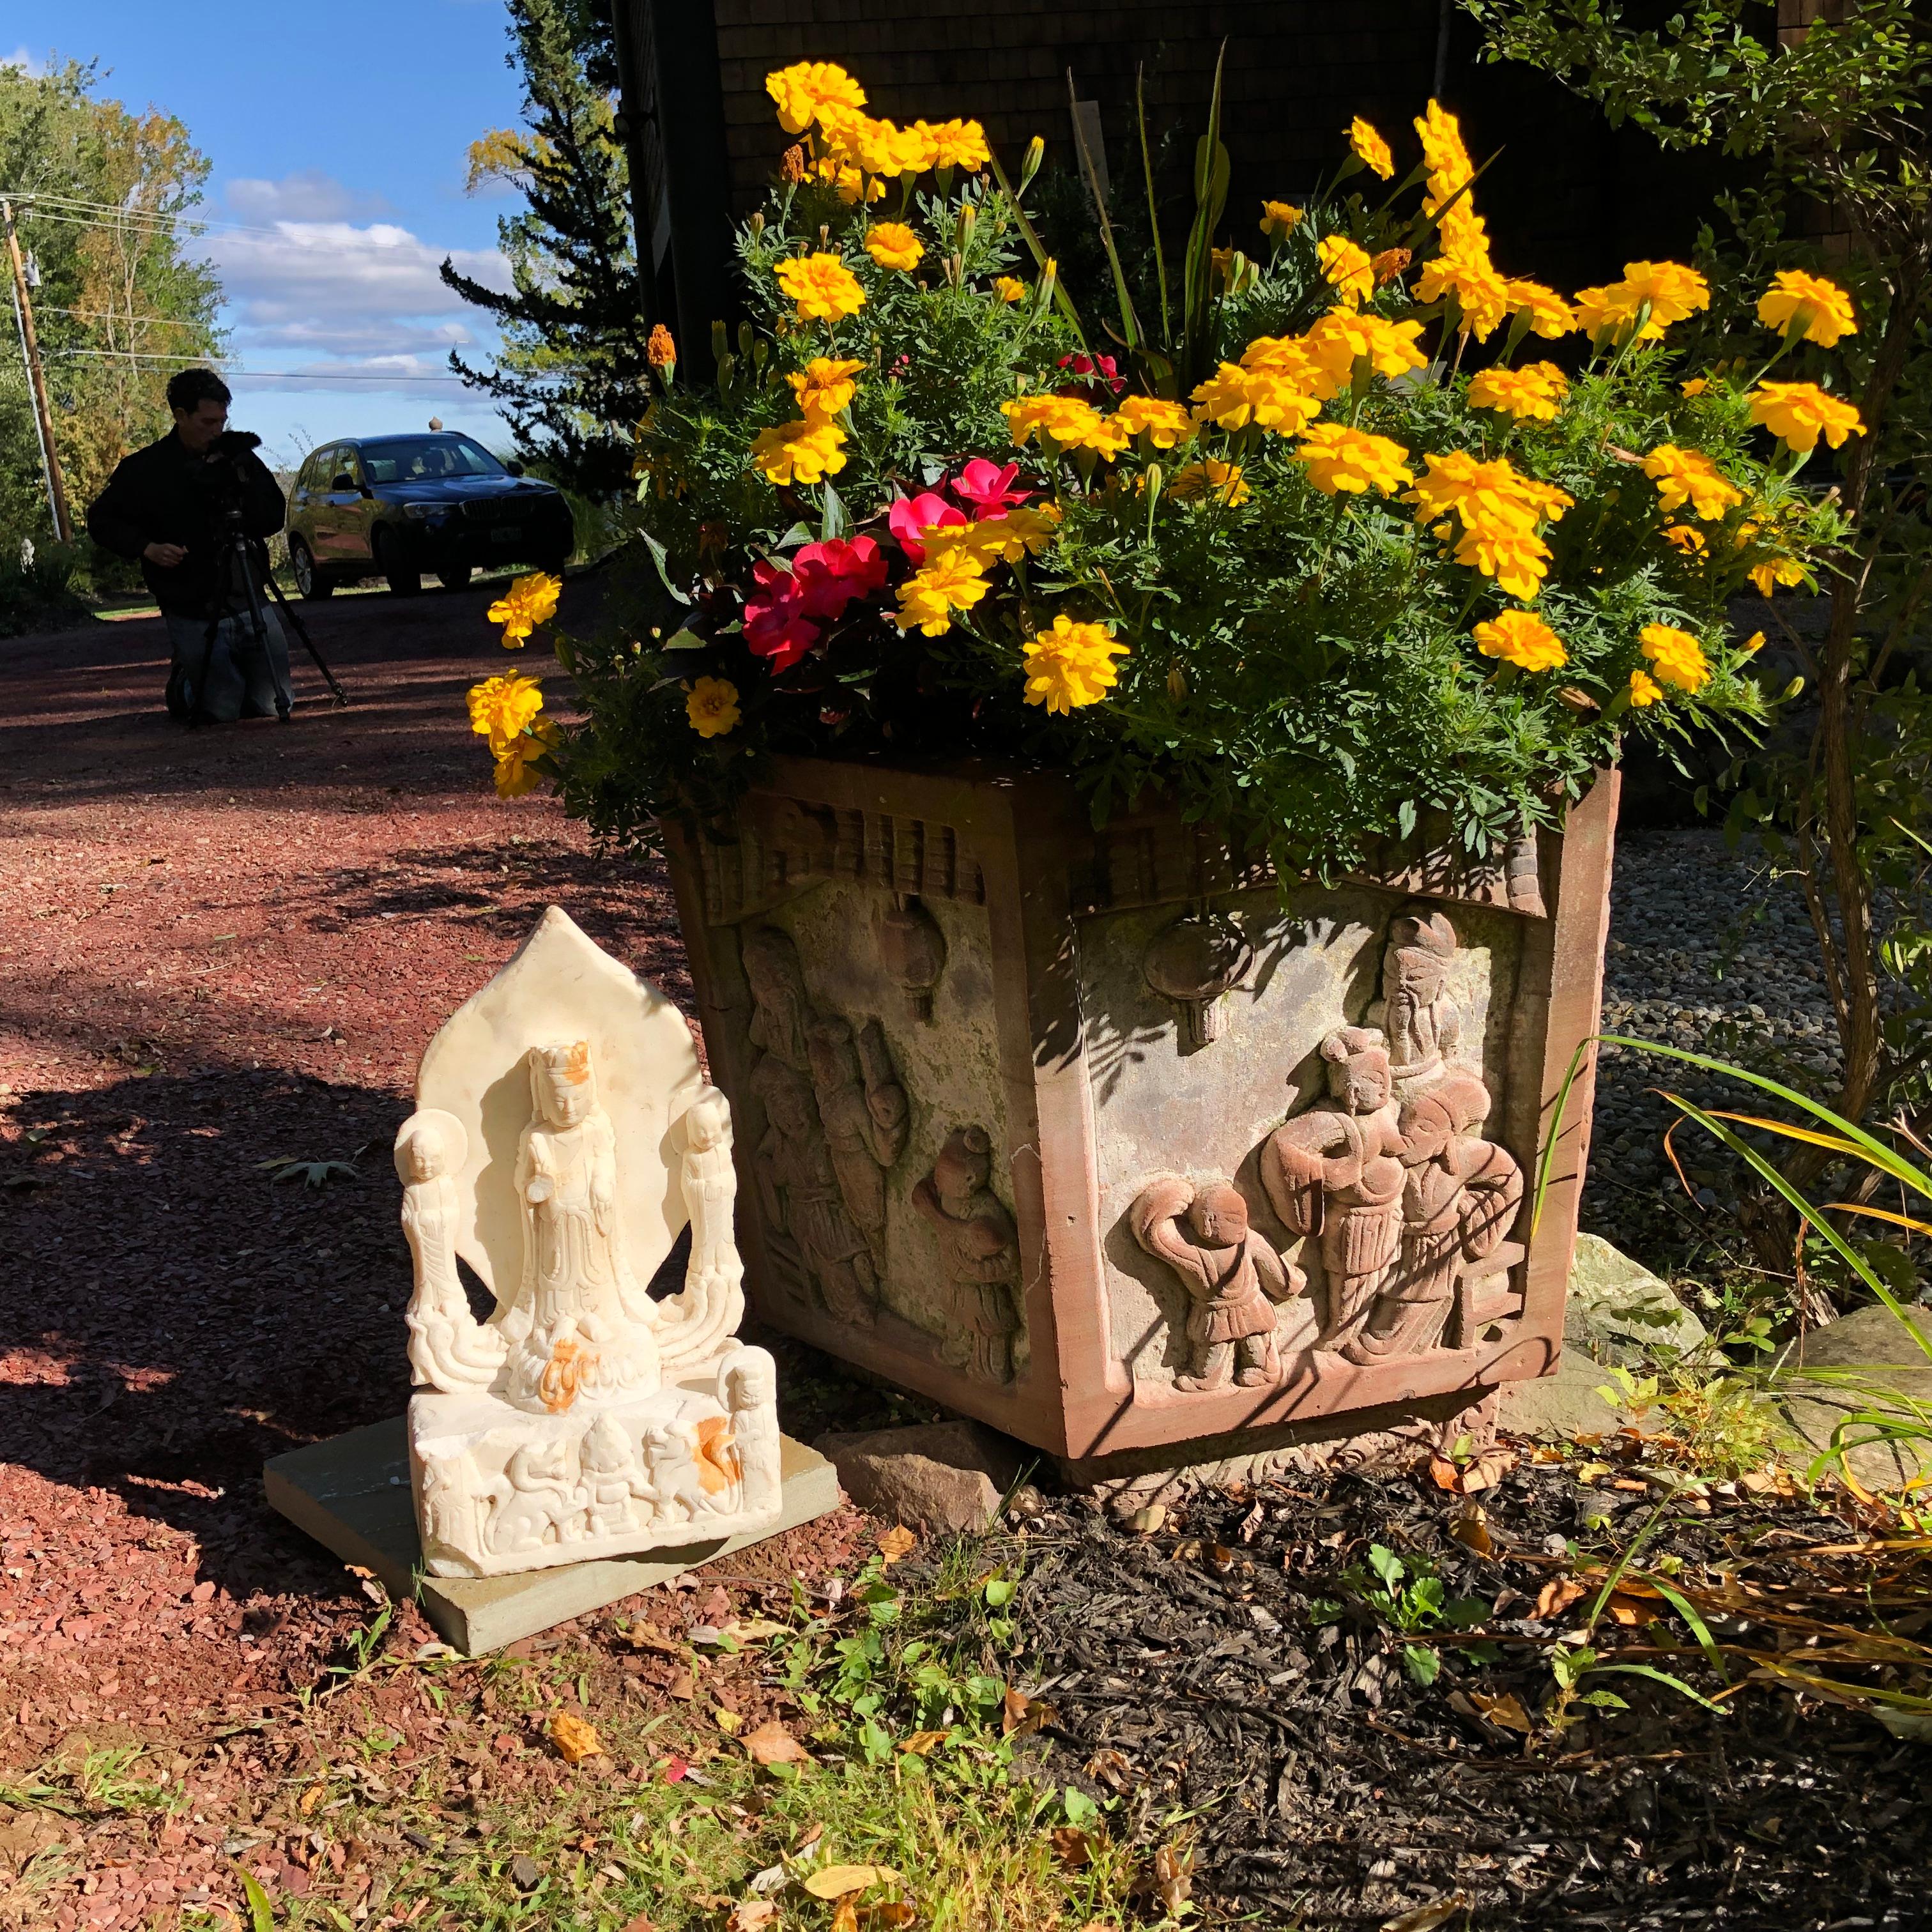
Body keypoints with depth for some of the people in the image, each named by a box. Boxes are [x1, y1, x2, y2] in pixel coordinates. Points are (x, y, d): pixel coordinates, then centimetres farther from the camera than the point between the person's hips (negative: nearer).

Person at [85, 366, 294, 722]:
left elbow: (274, 519, 1)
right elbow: (102, 521, 4)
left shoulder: (239, 459, 5)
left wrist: (242, 483, -15)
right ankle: (181, 686, 29)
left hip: (251, 603, 4)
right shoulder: (144, 469, -4)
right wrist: (148, 548, -12)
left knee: (274, 704, 6)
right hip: (193, 614, -3)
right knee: (222, 712, -5)